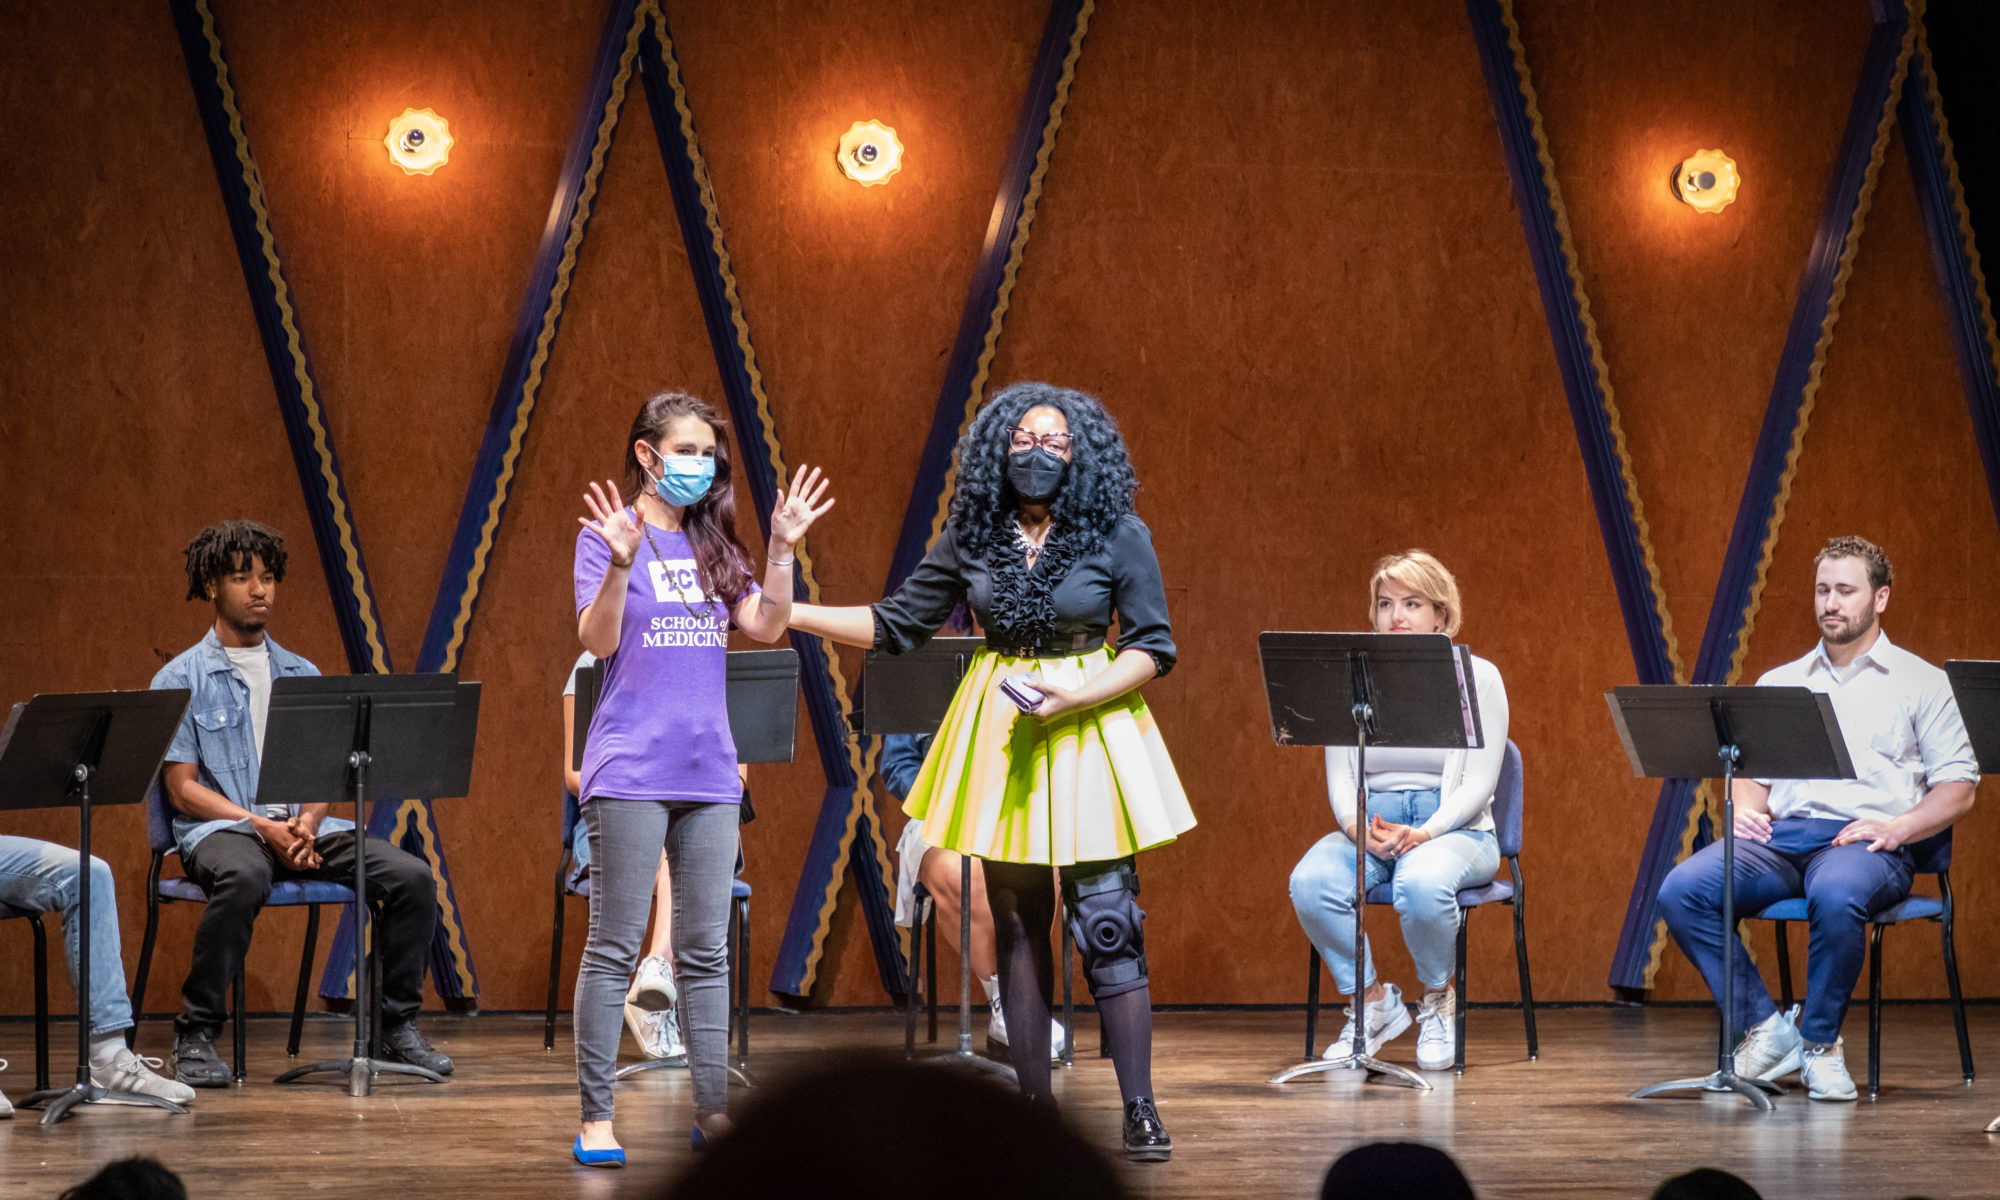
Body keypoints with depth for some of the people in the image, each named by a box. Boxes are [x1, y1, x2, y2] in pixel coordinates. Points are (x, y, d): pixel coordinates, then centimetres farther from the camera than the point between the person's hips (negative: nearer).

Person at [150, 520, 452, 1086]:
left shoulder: (302, 675, 18)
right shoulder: (181, 679, 4)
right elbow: (183, 789, -4)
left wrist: (308, 822, -12)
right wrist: (262, 826, -18)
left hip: (302, 825, 5)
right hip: (220, 828, -5)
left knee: (413, 876, -18)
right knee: (244, 878, -41)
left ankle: (398, 1027, -4)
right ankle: (195, 1035, -27)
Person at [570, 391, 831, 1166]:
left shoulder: (712, 545, 13)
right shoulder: (608, 533, -3)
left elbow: (764, 627, 5)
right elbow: (598, 641, -14)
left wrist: (783, 548, -5)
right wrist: (620, 563, -28)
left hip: (708, 770, 6)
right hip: (631, 772, -5)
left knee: (706, 951, 8)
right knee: (615, 949, -3)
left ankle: (712, 1109, 13)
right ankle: (596, 1119, 1)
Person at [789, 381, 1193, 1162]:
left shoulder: (1118, 536, -6)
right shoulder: (972, 538, 4)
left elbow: (1151, 650, -3)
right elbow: (897, 625, 10)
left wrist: (1073, 699, -18)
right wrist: (786, 613, 2)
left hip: (1088, 728, -3)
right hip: (999, 740, 4)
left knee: (1108, 923, -8)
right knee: (1017, 926, 6)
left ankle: (1139, 1112, -5)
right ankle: (1035, 1107, 12)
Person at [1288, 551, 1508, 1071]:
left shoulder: (1477, 677, 2)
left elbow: (1479, 782, -6)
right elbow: (1339, 775, 6)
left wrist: (1424, 833, -22)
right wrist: (1355, 825, -17)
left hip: (1454, 830, -3)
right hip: (1370, 827, 3)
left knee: (1421, 883, -39)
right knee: (1310, 883, -31)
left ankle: (1438, 999, -8)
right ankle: (1372, 1001, -8)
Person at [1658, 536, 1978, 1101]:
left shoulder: (1921, 683, 13)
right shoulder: (1778, 682, 25)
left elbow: (1958, 788, 6)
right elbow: (1751, 772, 24)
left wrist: (1899, 826, -11)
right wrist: (1746, 807, -1)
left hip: (1864, 841, -4)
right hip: (1779, 836, 4)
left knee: (1836, 897, -42)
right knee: (1680, 891, -26)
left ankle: (1820, 1043, -19)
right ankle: (1765, 1029, -16)